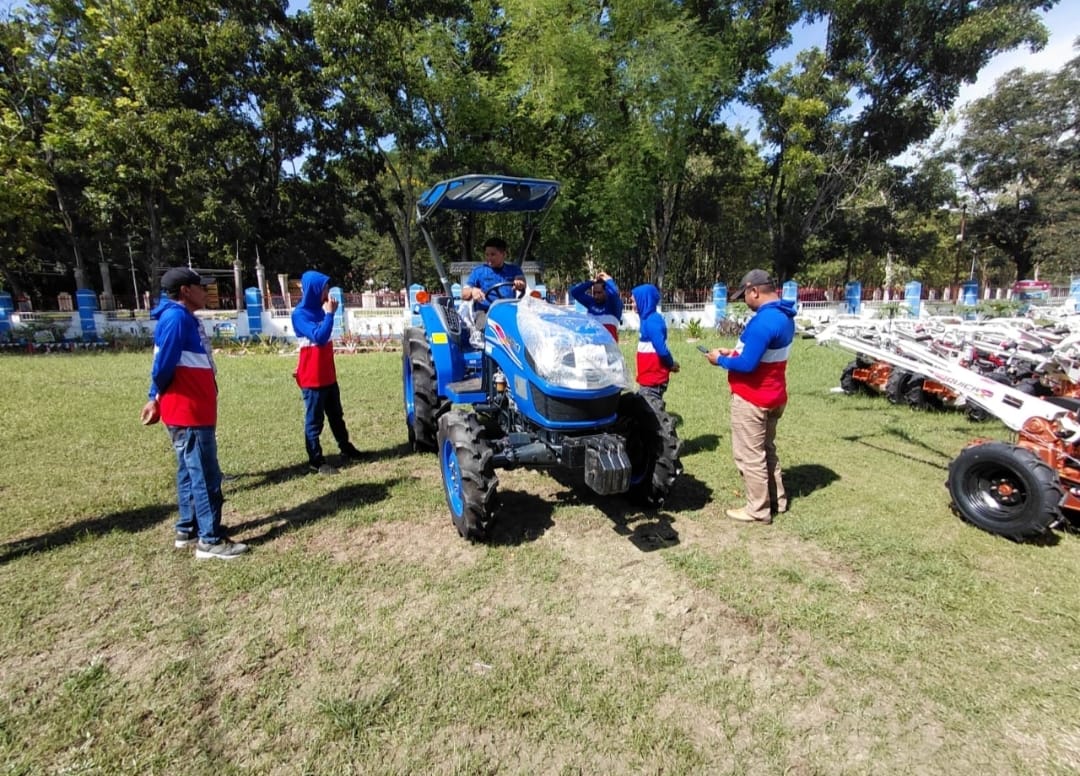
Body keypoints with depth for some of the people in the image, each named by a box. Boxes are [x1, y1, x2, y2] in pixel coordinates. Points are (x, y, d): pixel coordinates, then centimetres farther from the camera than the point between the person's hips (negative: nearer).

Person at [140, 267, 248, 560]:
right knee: (205, 477, -3)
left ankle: (187, 530, 30)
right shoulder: (177, 317, -17)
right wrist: (159, 397, -2)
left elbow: (162, 365, 16)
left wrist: (156, 399, 15)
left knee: (191, 474, 18)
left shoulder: (185, 317, 14)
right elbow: (163, 365, -20)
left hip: (195, 411, 10)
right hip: (189, 412, -10)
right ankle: (210, 540, 6)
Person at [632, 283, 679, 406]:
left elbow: (662, 350, -23)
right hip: (649, 378, 9)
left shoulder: (651, 321, -19)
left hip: (653, 380, -9)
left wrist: (671, 364, -8)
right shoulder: (649, 319, 10)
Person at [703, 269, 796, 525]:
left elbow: (747, 364, -27)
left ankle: (758, 510, 13)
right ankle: (777, 499, 33)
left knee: (749, 455, 2)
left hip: (752, 399, -10)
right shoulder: (784, 316, 7)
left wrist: (721, 360, -11)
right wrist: (733, 352, 10)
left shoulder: (763, 321, -25)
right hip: (773, 395, 10)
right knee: (766, 449, 22)